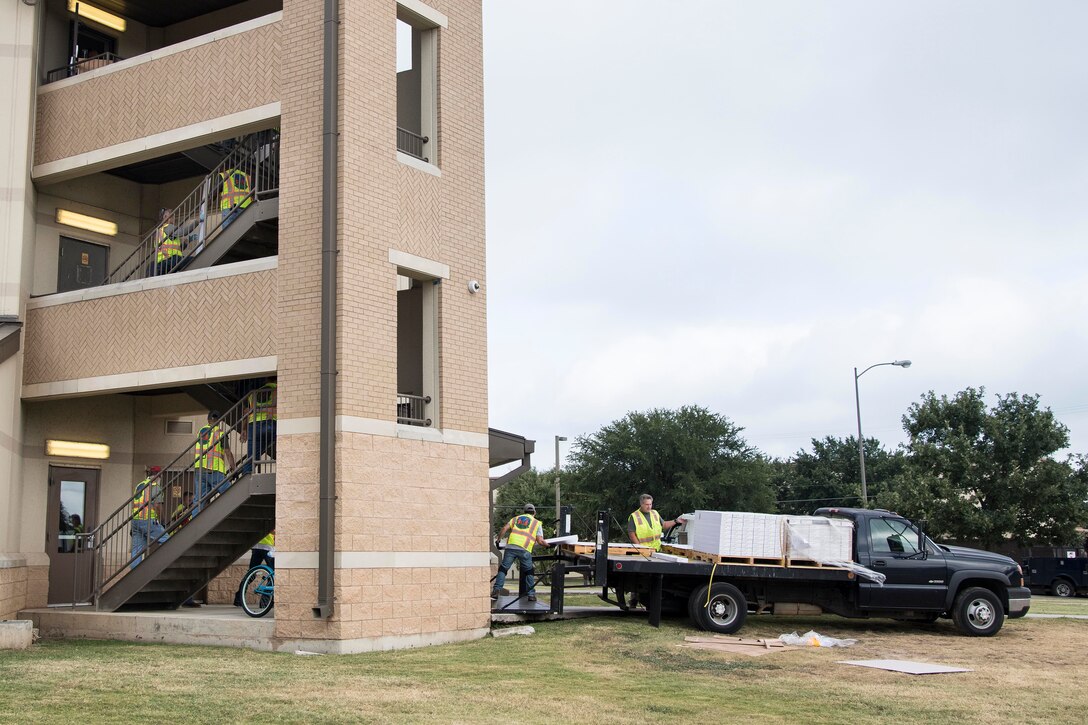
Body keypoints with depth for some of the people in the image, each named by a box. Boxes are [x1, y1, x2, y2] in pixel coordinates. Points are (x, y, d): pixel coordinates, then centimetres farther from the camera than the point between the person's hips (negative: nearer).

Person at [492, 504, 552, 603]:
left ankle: (496, 591, -2)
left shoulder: (516, 519, 24)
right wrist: (548, 544, 26)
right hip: (524, 549, -1)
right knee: (529, 572, 14)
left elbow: (504, 529, 11)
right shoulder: (537, 523, 18)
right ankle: (531, 594, 11)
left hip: (511, 546, 1)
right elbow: (540, 541, 10)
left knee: (503, 568, 8)